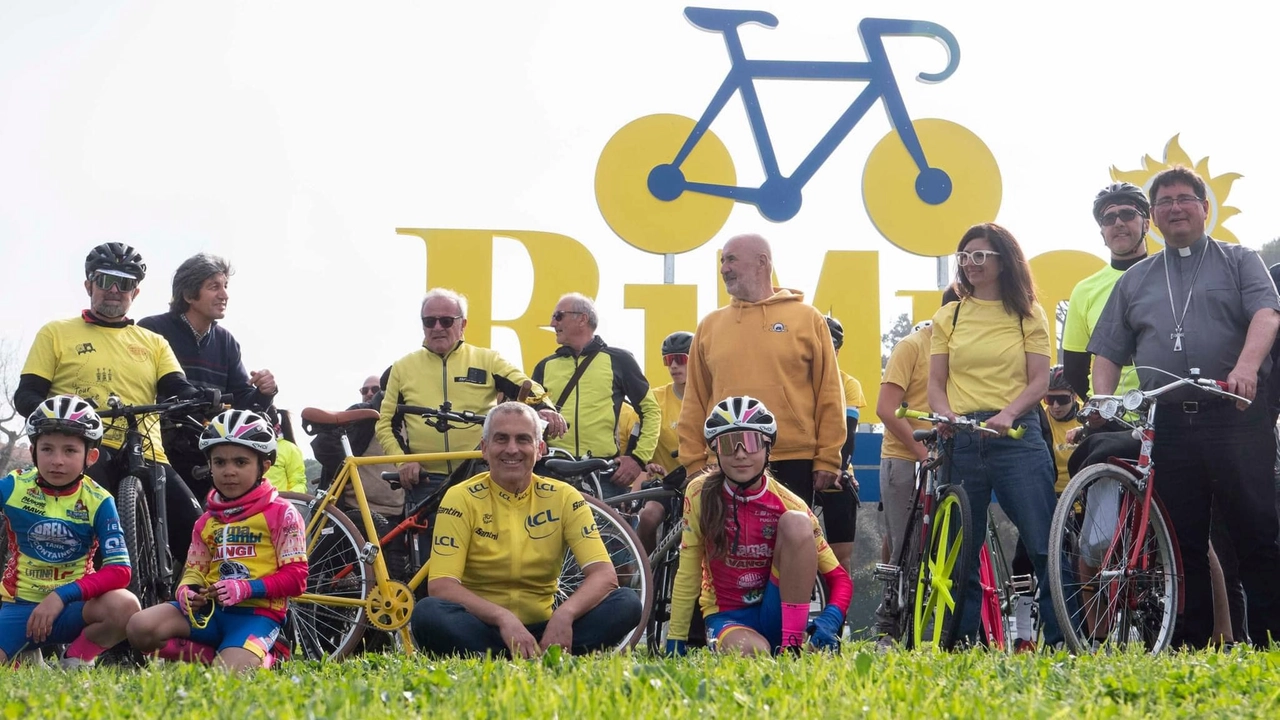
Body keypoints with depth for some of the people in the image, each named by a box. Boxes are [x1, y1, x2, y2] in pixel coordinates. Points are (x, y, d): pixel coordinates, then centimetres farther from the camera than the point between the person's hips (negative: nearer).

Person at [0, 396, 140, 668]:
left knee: (125, 606, -32)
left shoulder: (98, 502, -6)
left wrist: (62, 596, -25)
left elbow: (119, 570, -14)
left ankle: (76, 660, -3)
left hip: (71, 609, 0)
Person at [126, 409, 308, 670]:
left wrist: (245, 588, -19)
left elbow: (296, 577, -6)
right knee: (140, 629, -20)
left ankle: (259, 659, 2)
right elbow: (194, 571, 17)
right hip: (210, 609, 6)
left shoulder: (281, 513, 0)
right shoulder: (207, 521, 19)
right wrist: (187, 591, -9)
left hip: (257, 612, -6)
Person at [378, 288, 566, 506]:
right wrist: (403, 459, -2)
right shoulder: (404, 367, 12)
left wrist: (543, 407, -25)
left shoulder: (486, 360, 7)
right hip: (426, 482, 1)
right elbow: (386, 423, 15)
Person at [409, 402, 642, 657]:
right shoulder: (461, 499, -4)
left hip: (542, 631, 2)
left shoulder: (564, 498, 2)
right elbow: (440, 586, -14)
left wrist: (565, 614, -27)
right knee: (427, 613, -34)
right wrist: (503, 617, -29)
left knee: (627, 602, -19)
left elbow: (604, 575, -7)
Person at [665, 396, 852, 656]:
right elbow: (688, 576, -3)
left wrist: (830, 621, -27)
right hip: (726, 615, -3)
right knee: (752, 653, -42)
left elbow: (838, 578, -7)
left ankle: (792, 644, -20)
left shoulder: (787, 504, -8)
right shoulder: (701, 494, -8)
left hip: (776, 613, 3)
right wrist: (675, 643, -3)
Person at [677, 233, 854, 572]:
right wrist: (694, 464, 3)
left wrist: (827, 459, -3)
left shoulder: (806, 319, 4)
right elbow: (695, 402, 10)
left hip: (792, 464, -2)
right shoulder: (710, 326, 11)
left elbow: (829, 394, 2)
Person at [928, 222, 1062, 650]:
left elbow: (1039, 381, 2)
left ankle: (1061, 640, -7)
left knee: (1045, 544, -9)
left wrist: (1007, 414, -16)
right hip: (961, 439, 2)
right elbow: (936, 383, 11)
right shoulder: (949, 317, 14)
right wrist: (946, 416, -10)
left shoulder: (1028, 315, 9)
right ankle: (961, 642, 9)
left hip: (1017, 435, -2)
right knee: (961, 550, 3)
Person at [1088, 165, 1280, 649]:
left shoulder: (1240, 262, 11)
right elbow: (1108, 353, 17)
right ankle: (1190, 647, 7)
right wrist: (1102, 405, -1)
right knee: (1183, 545, 4)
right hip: (1169, 424, 3)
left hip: (1236, 418, -3)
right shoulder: (1135, 281, 20)